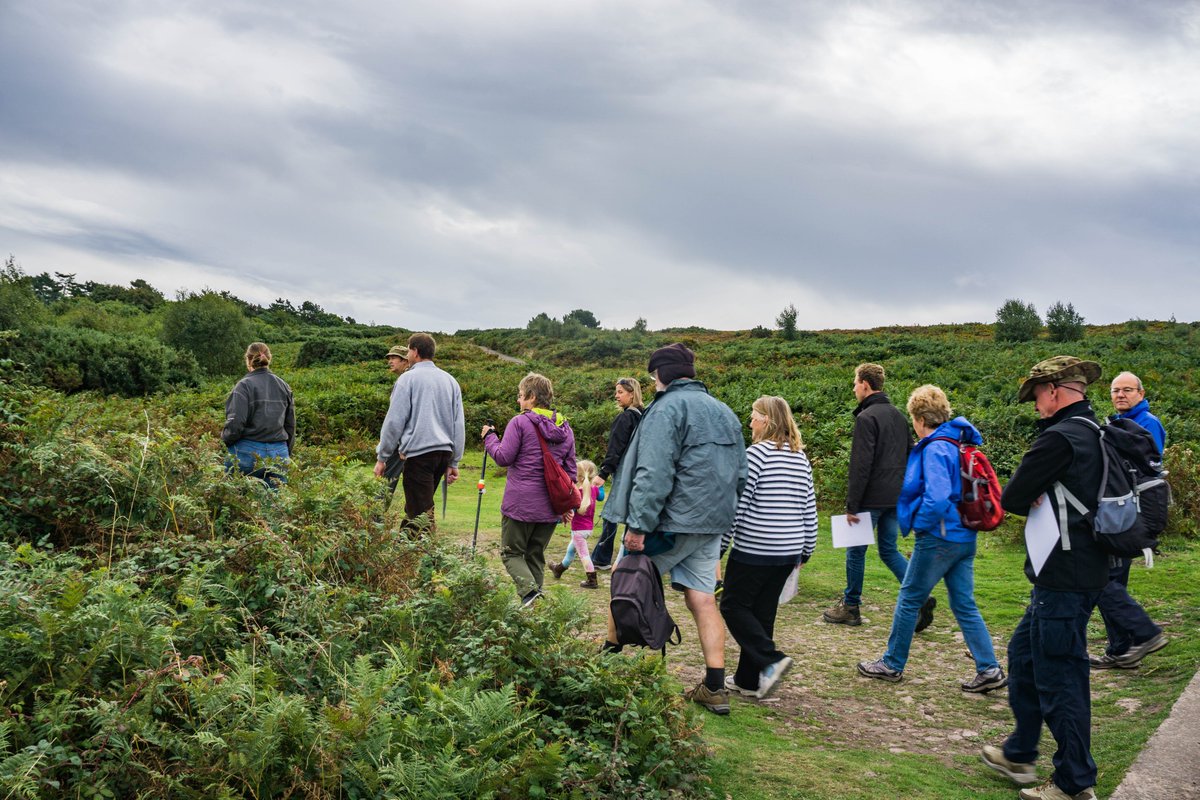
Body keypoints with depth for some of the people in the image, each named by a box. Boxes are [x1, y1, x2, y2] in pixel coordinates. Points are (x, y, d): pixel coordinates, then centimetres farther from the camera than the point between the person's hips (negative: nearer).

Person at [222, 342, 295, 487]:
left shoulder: (245, 385, -7)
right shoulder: (284, 386, 10)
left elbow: (235, 424, -13)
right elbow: (291, 425, 13)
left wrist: (224, 437, 8)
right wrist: (286, 455, 23)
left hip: (249, 453, -4)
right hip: (279, 454, 5)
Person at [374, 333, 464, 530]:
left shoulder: (408, 378, -4)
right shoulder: (450, 380, 15)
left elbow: (394, 421, -6)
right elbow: (459, 425, 16)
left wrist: (382, 457, 1)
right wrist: (454, 462, 20)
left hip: (419, 451, -6)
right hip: (445, 451, 7)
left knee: (420, 512, -5)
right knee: (417, 506, 18)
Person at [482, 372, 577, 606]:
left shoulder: (519, 423, -9)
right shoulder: (565, 427, 10)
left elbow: (504, 457, -10)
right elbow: (570, 469, 13)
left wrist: (489, 437, 7)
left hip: (520, 503, -5)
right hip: (550, 506, 6)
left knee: (511, 552, 6)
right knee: (536, 555, 15)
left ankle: (529, 590, -18)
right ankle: (535, 603, 12)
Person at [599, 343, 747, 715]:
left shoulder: (668, 408, -11)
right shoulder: (724, 412, 17)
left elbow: (654, 473, -20)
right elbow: (739, 474, 21)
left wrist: (639, 524, -20)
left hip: (673, 521, -8)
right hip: (712, 524, 8)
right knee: (702, 599, 8)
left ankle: (609, 657, 21)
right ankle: (715, 688, 6)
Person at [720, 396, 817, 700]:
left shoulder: (757, 453, -12)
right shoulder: (801, 457, 10)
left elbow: (737, 504, -13)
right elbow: (809, 508, 13)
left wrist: (720, 544, -6)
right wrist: (805, 549, 20)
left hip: (754, 549, -7)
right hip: (788, 551, 7)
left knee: (733, 605, 5)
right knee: (762, 612, 13)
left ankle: (770, 659, -9)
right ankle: (749, 680, 18)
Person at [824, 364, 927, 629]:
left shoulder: (867, 417, -15)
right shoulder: (898, 415, 12)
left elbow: (860, 465, -19)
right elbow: (909, 455, 17)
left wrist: (851, 505, -16)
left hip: (872, 498, -8)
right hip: (896, 497, 8)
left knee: (856, 550, 6)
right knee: (889, 550, 14)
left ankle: (850, 607, 15)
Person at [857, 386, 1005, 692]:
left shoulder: (935, 449, -18)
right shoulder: (959, 443, 10)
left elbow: (937, 499, -29)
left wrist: (920, 525, -13)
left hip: (939, 538, -9)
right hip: (964, 537, 9)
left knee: (909, 600, 6)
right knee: (965, 606, 12)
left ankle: (892, 664, 18)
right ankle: (989, 670, 10)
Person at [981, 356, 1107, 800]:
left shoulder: (1060, 438, -19)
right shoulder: (1097, 434, 11)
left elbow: (1011, 498, -15)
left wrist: (1034, 502, 4)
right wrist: (1045, 502, -3)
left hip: (1063, 578, -10)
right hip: (1086, 569, 10)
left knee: (1058, 677, 0)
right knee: (1024, 653, 20)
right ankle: (1019, 754, 32)